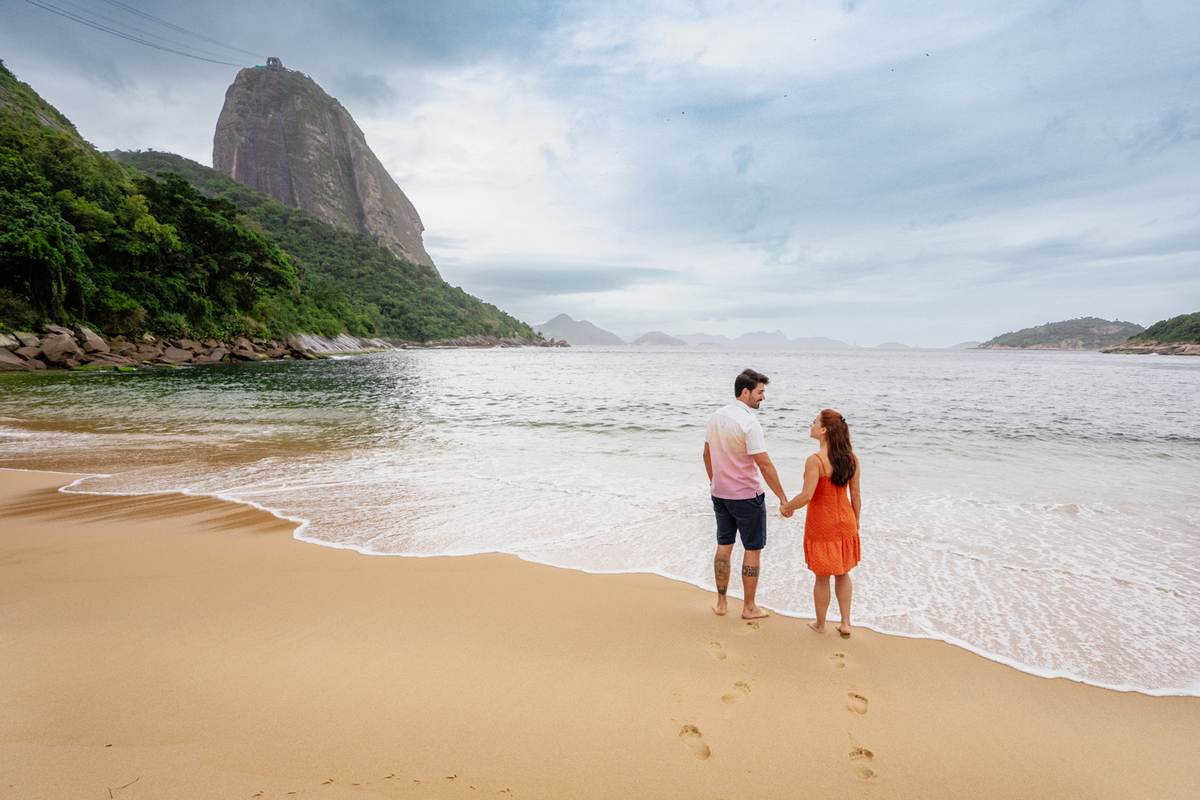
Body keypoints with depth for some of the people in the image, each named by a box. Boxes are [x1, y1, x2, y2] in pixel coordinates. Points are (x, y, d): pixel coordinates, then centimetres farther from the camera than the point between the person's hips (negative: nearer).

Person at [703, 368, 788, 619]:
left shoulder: (715, 417, 3)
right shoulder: (748, 423, -20)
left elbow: (707, 454, 13)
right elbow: (764, 464, -22)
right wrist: (783, 498, -16)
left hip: (720, 494, 7)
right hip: (746, 496, -7)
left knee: (724, 546, 15)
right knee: (752, 549, 7)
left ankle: (721, 602, 24)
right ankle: (749, 607, 17)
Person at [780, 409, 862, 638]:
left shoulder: (815, 461, -23)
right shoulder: (851, 458, -4)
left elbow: (806, 496, -24)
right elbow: (856, 494, 2)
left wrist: (786, 507, -6)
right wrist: (855, 522, 13)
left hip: (821, 523, -5)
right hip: (844, 521, 5)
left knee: (822, 577, 11)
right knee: (842, 573, 22)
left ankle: (820, 624, 28)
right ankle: (845, 623, 26)